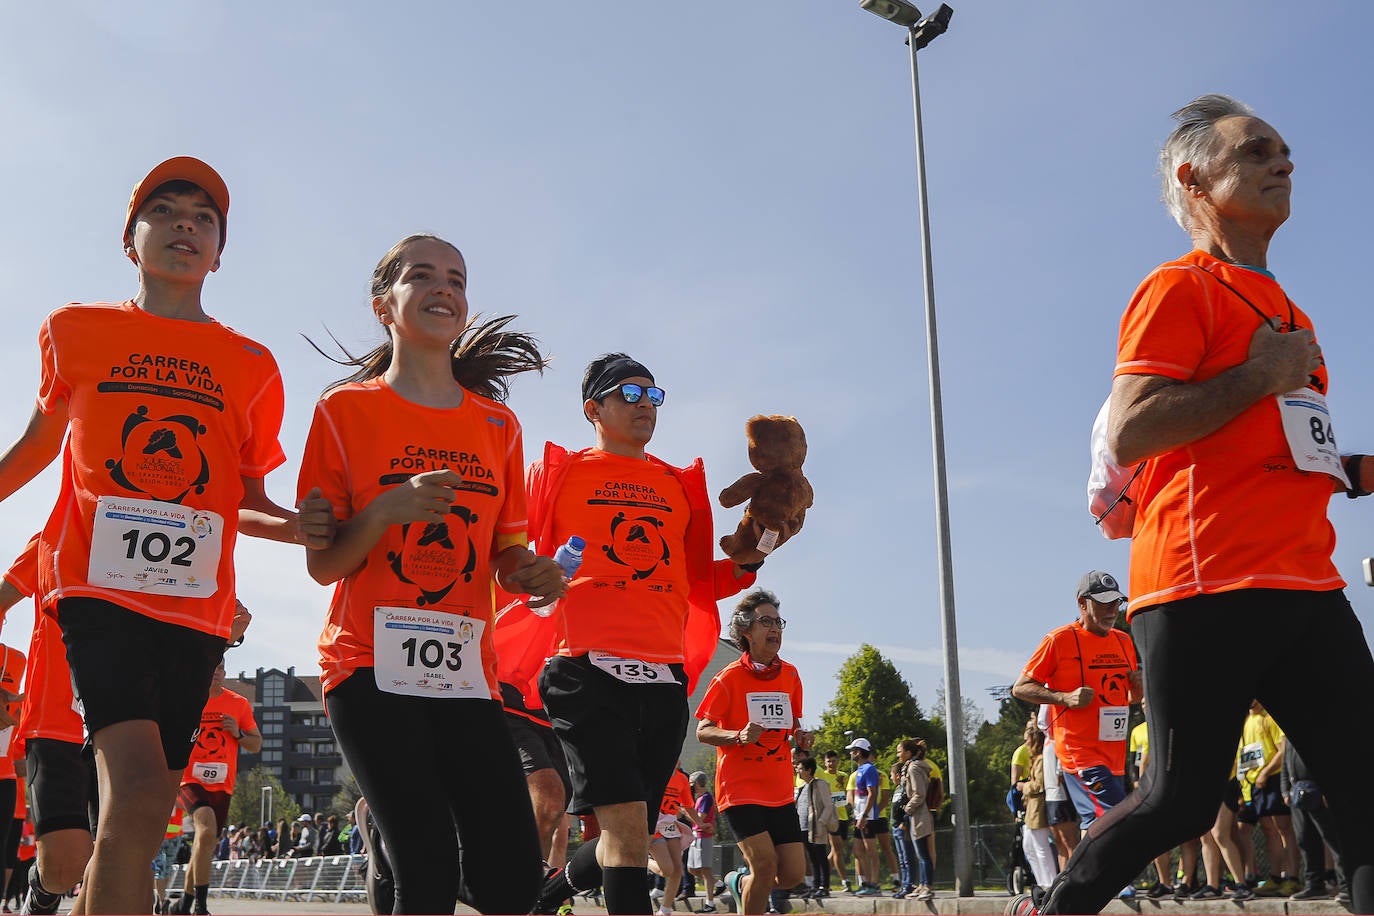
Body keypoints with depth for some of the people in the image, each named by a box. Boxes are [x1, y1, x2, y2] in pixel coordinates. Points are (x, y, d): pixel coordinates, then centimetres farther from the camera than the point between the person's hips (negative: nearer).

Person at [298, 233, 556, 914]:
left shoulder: (498, 424, 12)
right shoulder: (346, 409, 2)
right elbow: (322, 564, -1)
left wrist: (527, 573, -6)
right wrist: (387, 509, -19)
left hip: (467, 672, 4)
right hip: (372, 668, -3)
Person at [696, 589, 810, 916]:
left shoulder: (790, 675, 9)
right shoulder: (729, 678, -7)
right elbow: (702, 731, -6)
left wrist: (799, 735, -1)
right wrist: (739, 736, -25)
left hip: (780, 790, 5)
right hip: (740, 788, -5)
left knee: (793, 873, 1)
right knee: (765, 863, -19)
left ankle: (741, 881, 31)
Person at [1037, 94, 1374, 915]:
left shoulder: (1285, 310, 23)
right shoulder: (1180, 290, -3)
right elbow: (1128, 436, -15)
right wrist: (1261, 375, -12)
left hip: (1305, 584, 8)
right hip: (1208, 586, -8)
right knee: (1181, 802, -5)